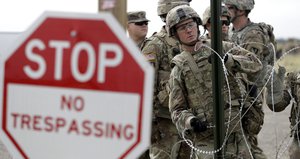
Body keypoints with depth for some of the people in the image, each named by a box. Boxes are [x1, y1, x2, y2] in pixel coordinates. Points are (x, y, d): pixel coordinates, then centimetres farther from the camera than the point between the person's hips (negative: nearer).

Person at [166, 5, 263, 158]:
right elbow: (177, 110, 4)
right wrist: (190, 121, -17)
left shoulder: (222, 48, 7)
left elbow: (255, 64, -3)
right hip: (204, 136, -1)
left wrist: (227, 59, -18)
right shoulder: (179, 69, 6)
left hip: (234, 131, 2)